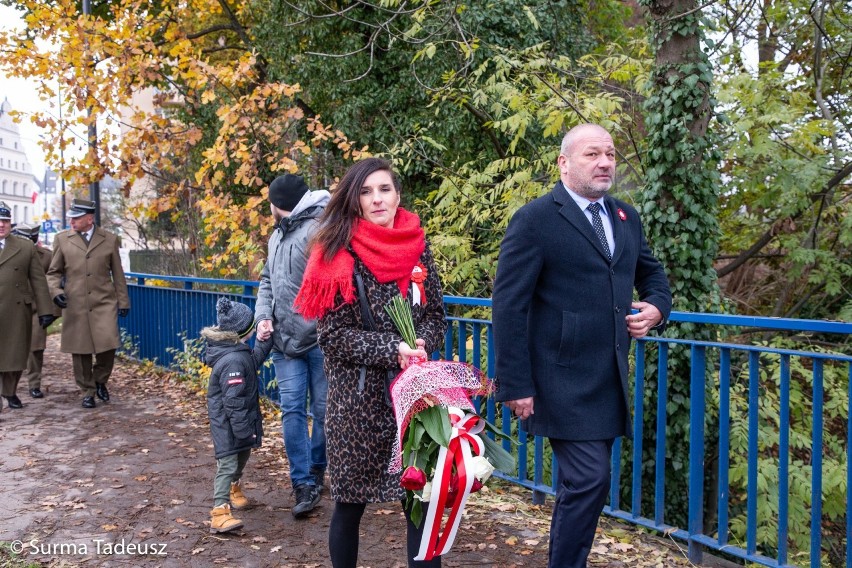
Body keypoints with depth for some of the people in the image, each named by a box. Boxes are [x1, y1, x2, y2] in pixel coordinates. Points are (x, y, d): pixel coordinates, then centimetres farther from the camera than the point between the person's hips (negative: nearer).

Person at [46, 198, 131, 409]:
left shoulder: (110, 240, 6)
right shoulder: (62, 239, 6)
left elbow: (117, 273, 9)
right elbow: (53, 272, 11)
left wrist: (123, 301, 8)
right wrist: (56, 291, -7)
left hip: (104, 302, -1)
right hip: (75, 304, 1)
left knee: (108, 345, -11)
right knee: (80, 351, 4)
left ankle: (100, 380, 17)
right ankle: (87, 391, 21)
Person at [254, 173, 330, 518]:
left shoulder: (320, 229, -13)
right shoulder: (278, 235, 17)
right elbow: (267, 280, 23)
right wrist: (263, 315, 6)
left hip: (320, 339, -7)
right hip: (285, 340, 7)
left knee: (323, 410, 7)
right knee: (292, 410, 1)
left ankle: (315, 470, 28)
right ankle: (304, 483, 7)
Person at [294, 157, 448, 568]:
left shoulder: (417, 247, 5)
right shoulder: (338, 254, -7)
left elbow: (436, 314, 10)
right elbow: (333, 335, -10)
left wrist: (421, 344, -11)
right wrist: (392, 350, -19)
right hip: (358, 396, -3)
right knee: (350, 500, 10)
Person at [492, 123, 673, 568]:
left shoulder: (626, 217, 12)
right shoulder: (535, 219, -9)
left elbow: (651, 273, 27)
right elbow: (508, 306, -12)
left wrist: (657, 307, 3)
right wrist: (516, 386, -16)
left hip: (610, 380, 7)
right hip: (564, 380, -7)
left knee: (582, 483, 14)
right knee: (589, 480, -9)